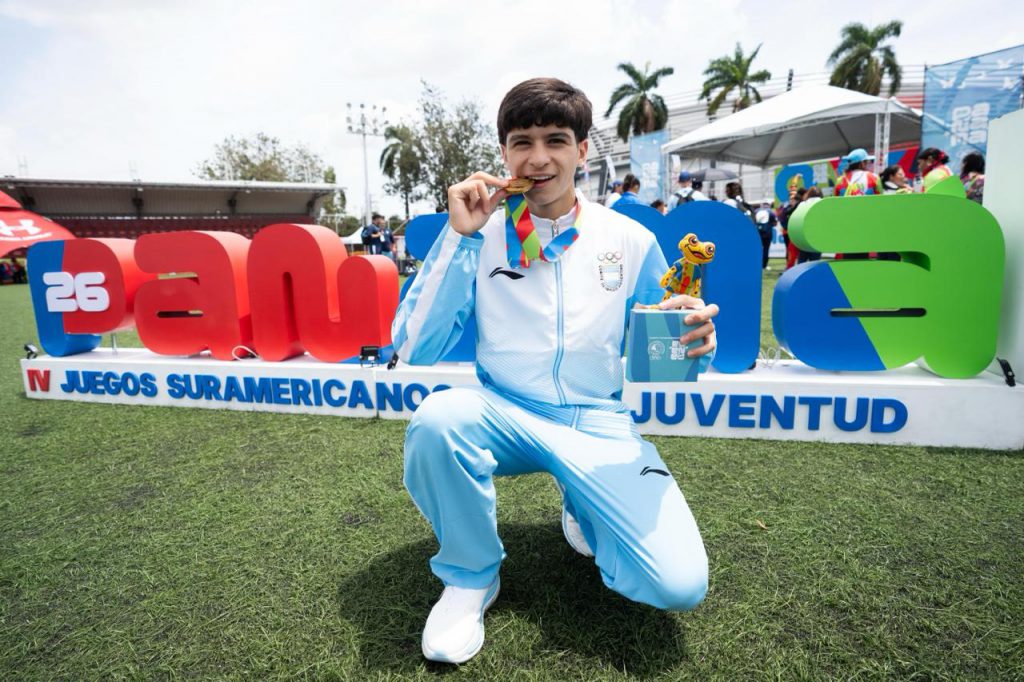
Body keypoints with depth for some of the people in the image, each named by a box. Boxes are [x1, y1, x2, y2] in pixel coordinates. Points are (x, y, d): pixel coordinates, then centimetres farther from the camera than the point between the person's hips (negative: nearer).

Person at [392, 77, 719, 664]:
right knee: (437, 418, -34)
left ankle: (583, 511, 17)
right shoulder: (481, 235, -3)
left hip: (598, 424, 1)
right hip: (504, 416, 0)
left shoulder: (631, 240, -1)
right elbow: (415, 351, -10)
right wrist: (458, 235, -15)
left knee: (680, 585, -18)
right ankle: (470, 576, -3)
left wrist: (694, 342, -19)